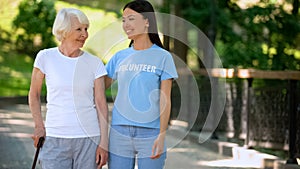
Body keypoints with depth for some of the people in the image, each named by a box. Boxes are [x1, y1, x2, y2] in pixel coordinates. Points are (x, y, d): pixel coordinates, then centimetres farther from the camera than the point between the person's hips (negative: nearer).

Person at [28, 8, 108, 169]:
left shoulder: (94, 63, 2)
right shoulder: (45, 57, 0)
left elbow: (101, 104, 1)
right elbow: (34, 95, 10)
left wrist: (104, 142, -4)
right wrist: (39, 126, 1)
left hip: (88, 137, 1)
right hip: (55, 138, 0)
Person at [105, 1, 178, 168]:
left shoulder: (163, 57, 0)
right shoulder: (119, 57, 9)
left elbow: (165, 100, -4)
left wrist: (162, 135, -10)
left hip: (150, 134, -3)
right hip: (120, 133, 3)